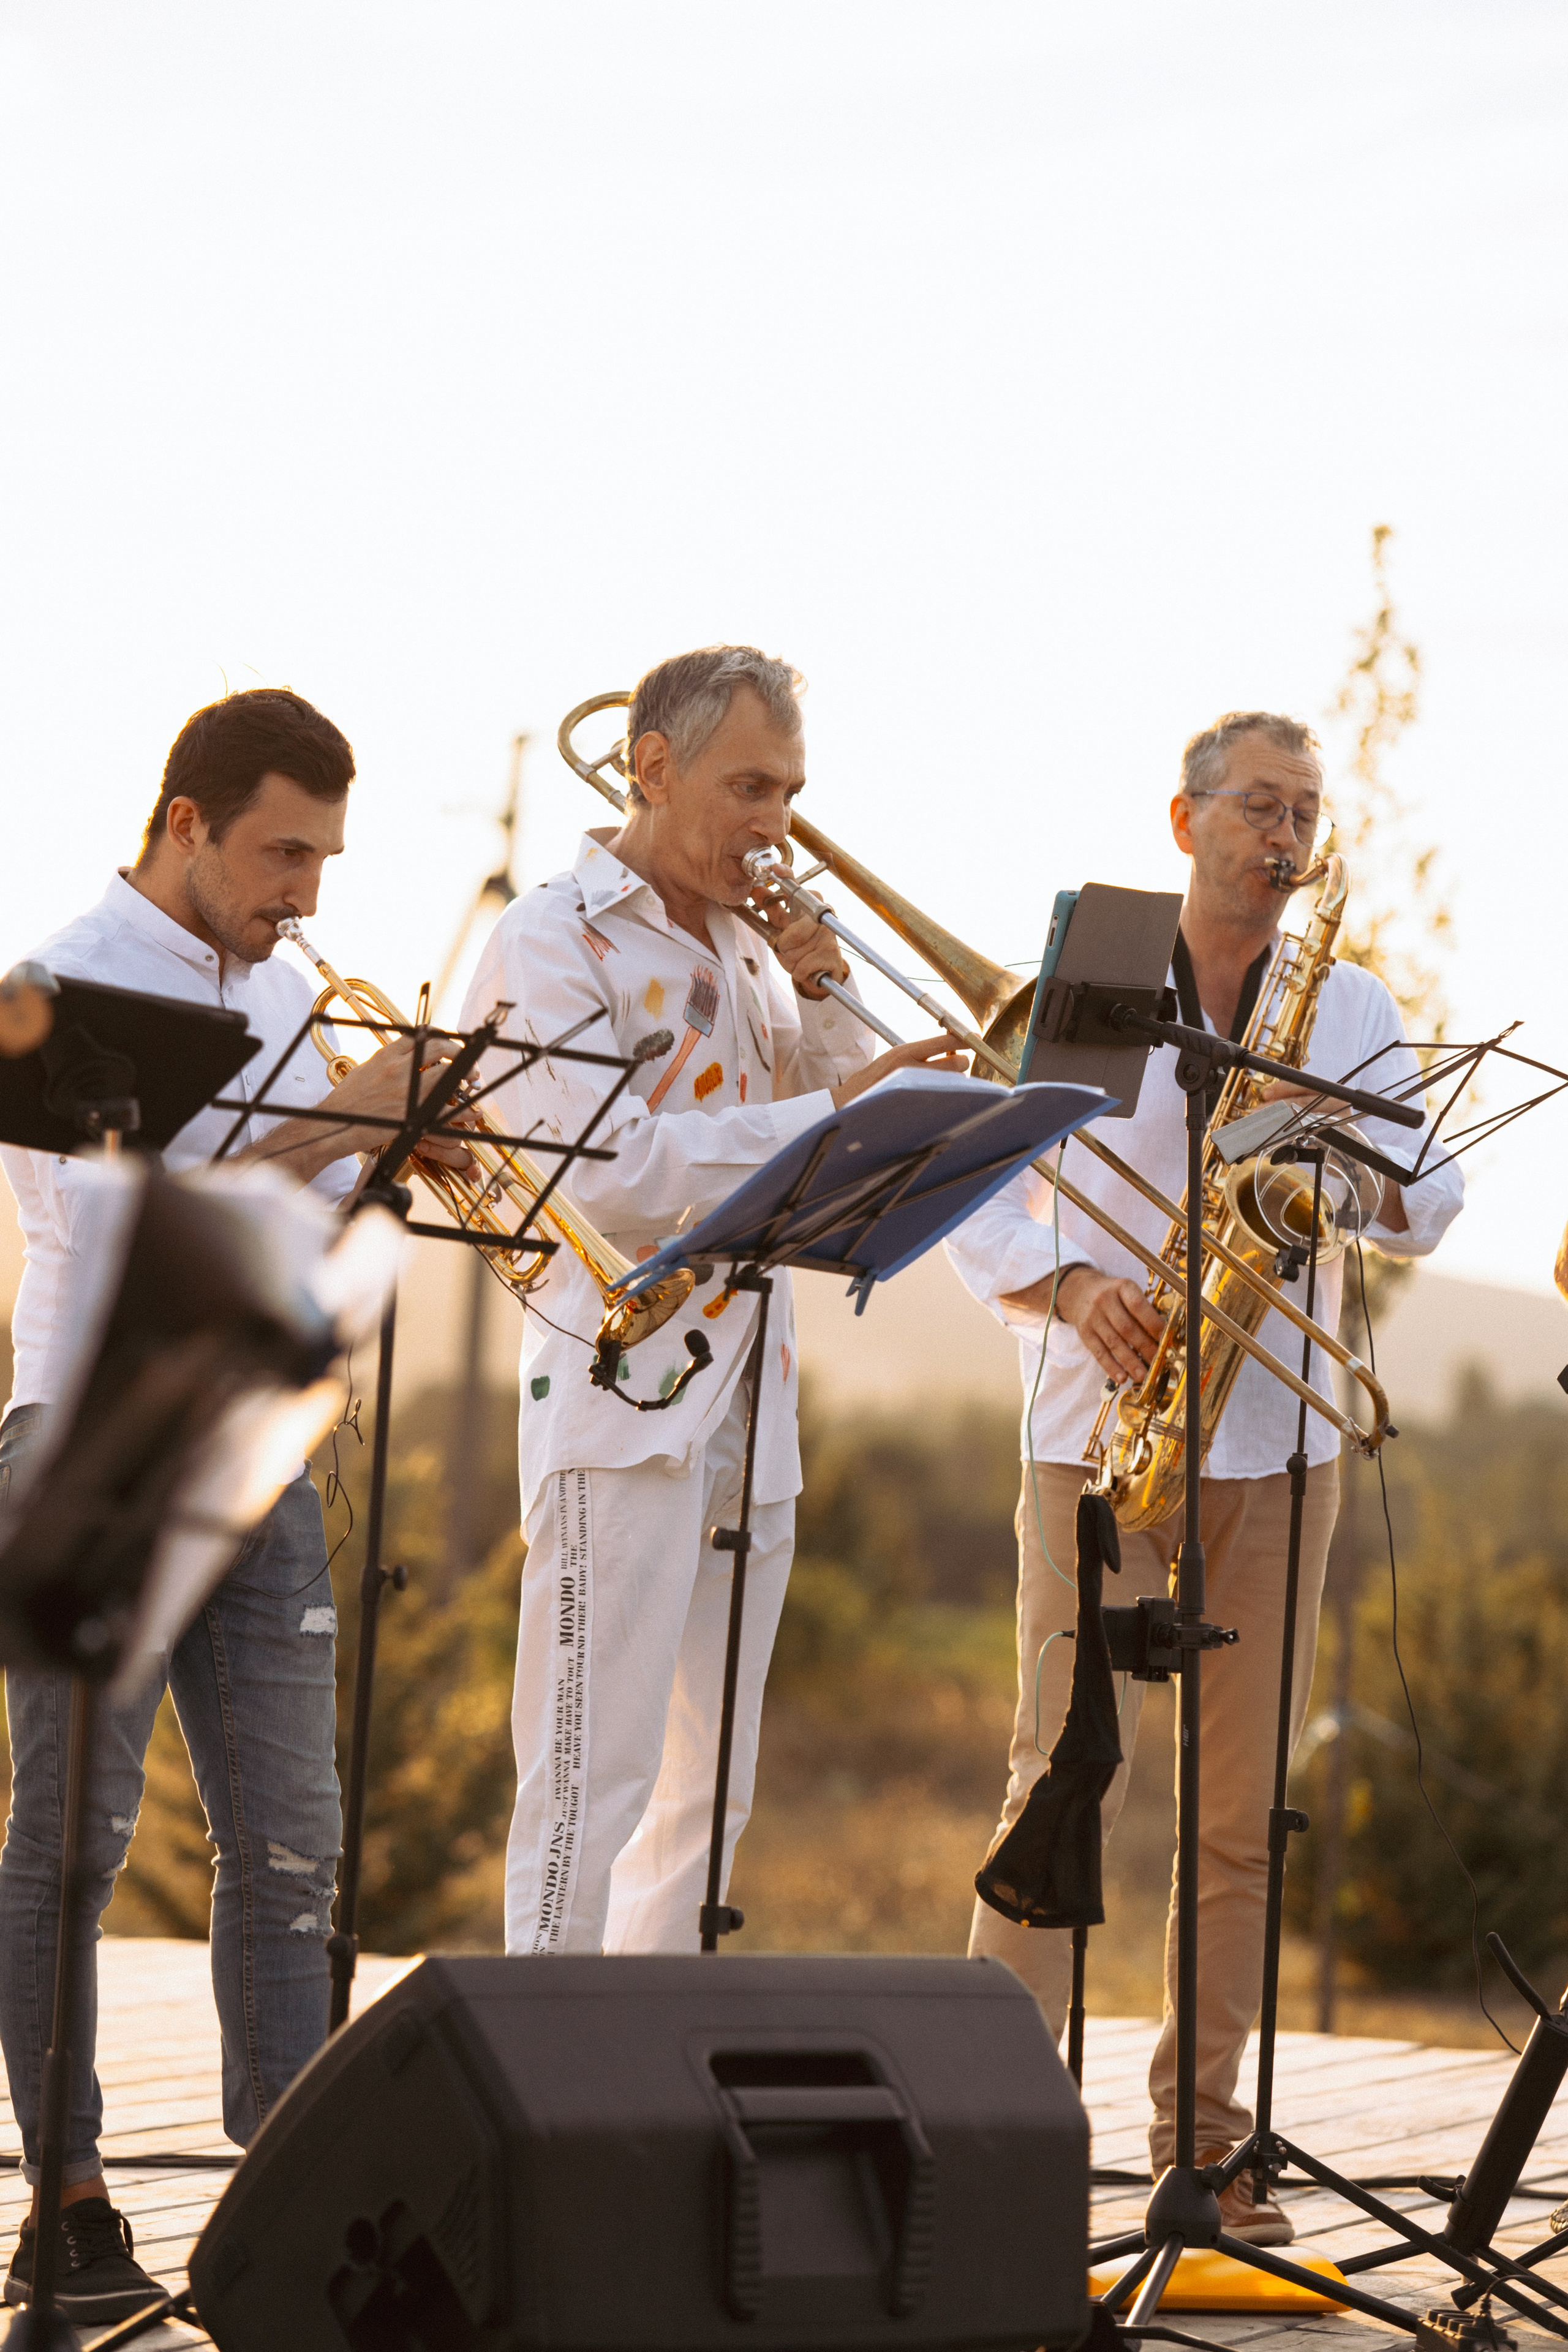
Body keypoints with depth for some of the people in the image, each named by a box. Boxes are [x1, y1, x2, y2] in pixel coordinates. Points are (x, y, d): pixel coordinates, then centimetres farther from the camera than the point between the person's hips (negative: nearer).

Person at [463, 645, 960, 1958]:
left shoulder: (742, 946, 17)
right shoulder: (555, 943, -6)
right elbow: (605, 1171, -20)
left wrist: (815, 1004, 1)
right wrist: (827, 1116, -23)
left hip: (751, 1406, 8)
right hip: (621, 1403, -8)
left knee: (707, 1787, 11)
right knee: (594, 1777, -10)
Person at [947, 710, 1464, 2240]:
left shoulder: (1354, 1011, 12)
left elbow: (1431, 1206, 8)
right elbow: (972, 1192, 3)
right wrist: (1069, 1288, -14)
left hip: (1280, 1442, 3)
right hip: (1098, 1434, -3)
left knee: (1246, 1802, 3)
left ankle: (1203, 2138, 10)